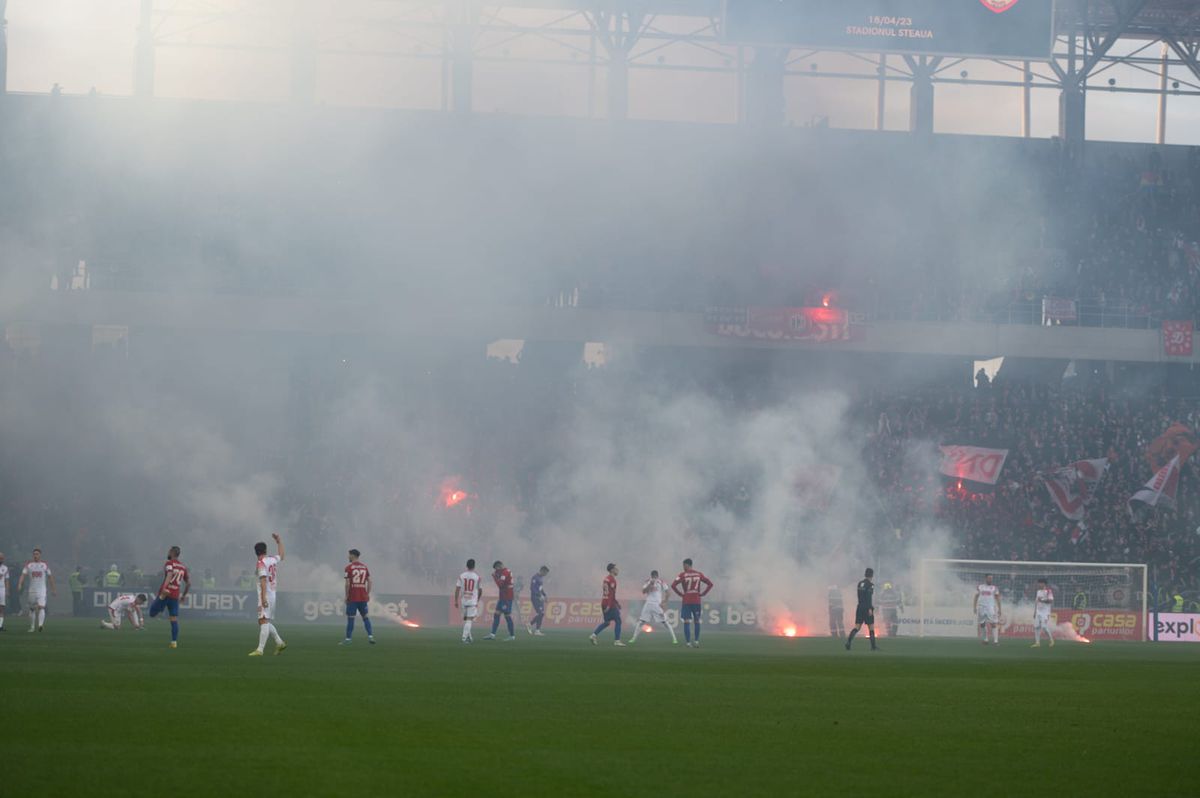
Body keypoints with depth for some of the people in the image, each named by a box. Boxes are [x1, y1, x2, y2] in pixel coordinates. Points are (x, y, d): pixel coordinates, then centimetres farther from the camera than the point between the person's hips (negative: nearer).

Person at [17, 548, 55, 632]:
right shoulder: (29, 565, 5)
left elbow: (50, 577, 12)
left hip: (42, 590, -2)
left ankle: (41, 625, -31)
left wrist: (53, 589, 13)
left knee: (41, 607, -18)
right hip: (32, 590, 2)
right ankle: (32, 627, 21)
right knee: (32, 609, 9)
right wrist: (19, 584, -20)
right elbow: (23, 575, -4)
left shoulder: (45, 565, 5)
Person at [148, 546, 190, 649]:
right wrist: (184, 595, 32)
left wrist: (165, 587, -37)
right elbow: (189, 583, 21)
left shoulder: (169, 563, -2)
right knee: (174, 620, 6)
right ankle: (174, 642, 1)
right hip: (175, 596, 5)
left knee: (152, 613, 0)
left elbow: (170, 574, -23)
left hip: (165, 593, -5)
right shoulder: (183, 567, 16)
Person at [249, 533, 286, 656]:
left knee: (263, 621, -14)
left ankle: (260, 649, -20)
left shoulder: (261, 563, -10)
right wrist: (279, 541, 47)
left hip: (265, 594, -8)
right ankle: (279, 643, 13)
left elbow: (263, 580, -21)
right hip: (272, 594, 8)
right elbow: (281, 556, 36)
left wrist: (263, 597, -27)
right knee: (265, 622, 18)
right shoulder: (273, 560, 11)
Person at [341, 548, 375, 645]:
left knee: (350, 618, -1)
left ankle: (348, 639, 1)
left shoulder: (349, 568, -7)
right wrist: (368, 594, 14)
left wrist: (346, 596, -4)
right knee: (365, 617, 11)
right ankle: (370, 636, 2)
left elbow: (347, 583, -11)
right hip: (363, 597, 5)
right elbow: (369, 581, 8)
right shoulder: (365, 567, 9)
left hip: (352, 597, -5)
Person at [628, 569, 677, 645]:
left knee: (665, 621, -8)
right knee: (641, 621, 0)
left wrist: (664, 602, -13)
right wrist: (650, 584, -20)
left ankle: (674, 638, -7)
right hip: (649, 604, 2)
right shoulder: (647, 582, 4)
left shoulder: (661, 583, -2)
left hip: (658, 604, -2)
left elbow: (667, 593, -2)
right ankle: (634, 638, 7)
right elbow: (643, 591, -9)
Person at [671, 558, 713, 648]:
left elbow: (673, 585, -13)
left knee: (686, 622, 0)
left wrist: (680, 593, -2)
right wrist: (703, 594, 7)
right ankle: (696, 641, 12)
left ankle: (688, 643, -8)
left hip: (686, 601, -3)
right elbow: (710, 584, 7)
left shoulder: (683, 575, -4)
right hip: (697, 601, 3)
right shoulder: (699, 574, 7)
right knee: (697, 621, 15)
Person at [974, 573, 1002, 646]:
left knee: (993, 624, -12)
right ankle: (985, 639, 23)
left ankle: (995, 640, -16)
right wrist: (974, 607, 5)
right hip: (981, 607, 3)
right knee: (982, 624, 8)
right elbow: (976, 598, 12)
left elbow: (997, 599, 7)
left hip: (991, 608, -3)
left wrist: (999, 609, 2)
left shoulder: (994, 588, 6)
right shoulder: (979, 587, 10)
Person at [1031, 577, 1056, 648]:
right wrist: (1035, 612, 19)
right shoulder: (1038, 591, 15)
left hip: (1045, 612, -8)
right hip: (1038, 612, 8)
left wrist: (1042, 600, -23)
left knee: (1044, 626, -15)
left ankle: (1052, 641, -1)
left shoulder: (1048, 591, -9)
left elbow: (1050, 601, -18)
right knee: (1036, 626, 3)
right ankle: (1037, 643, 7)